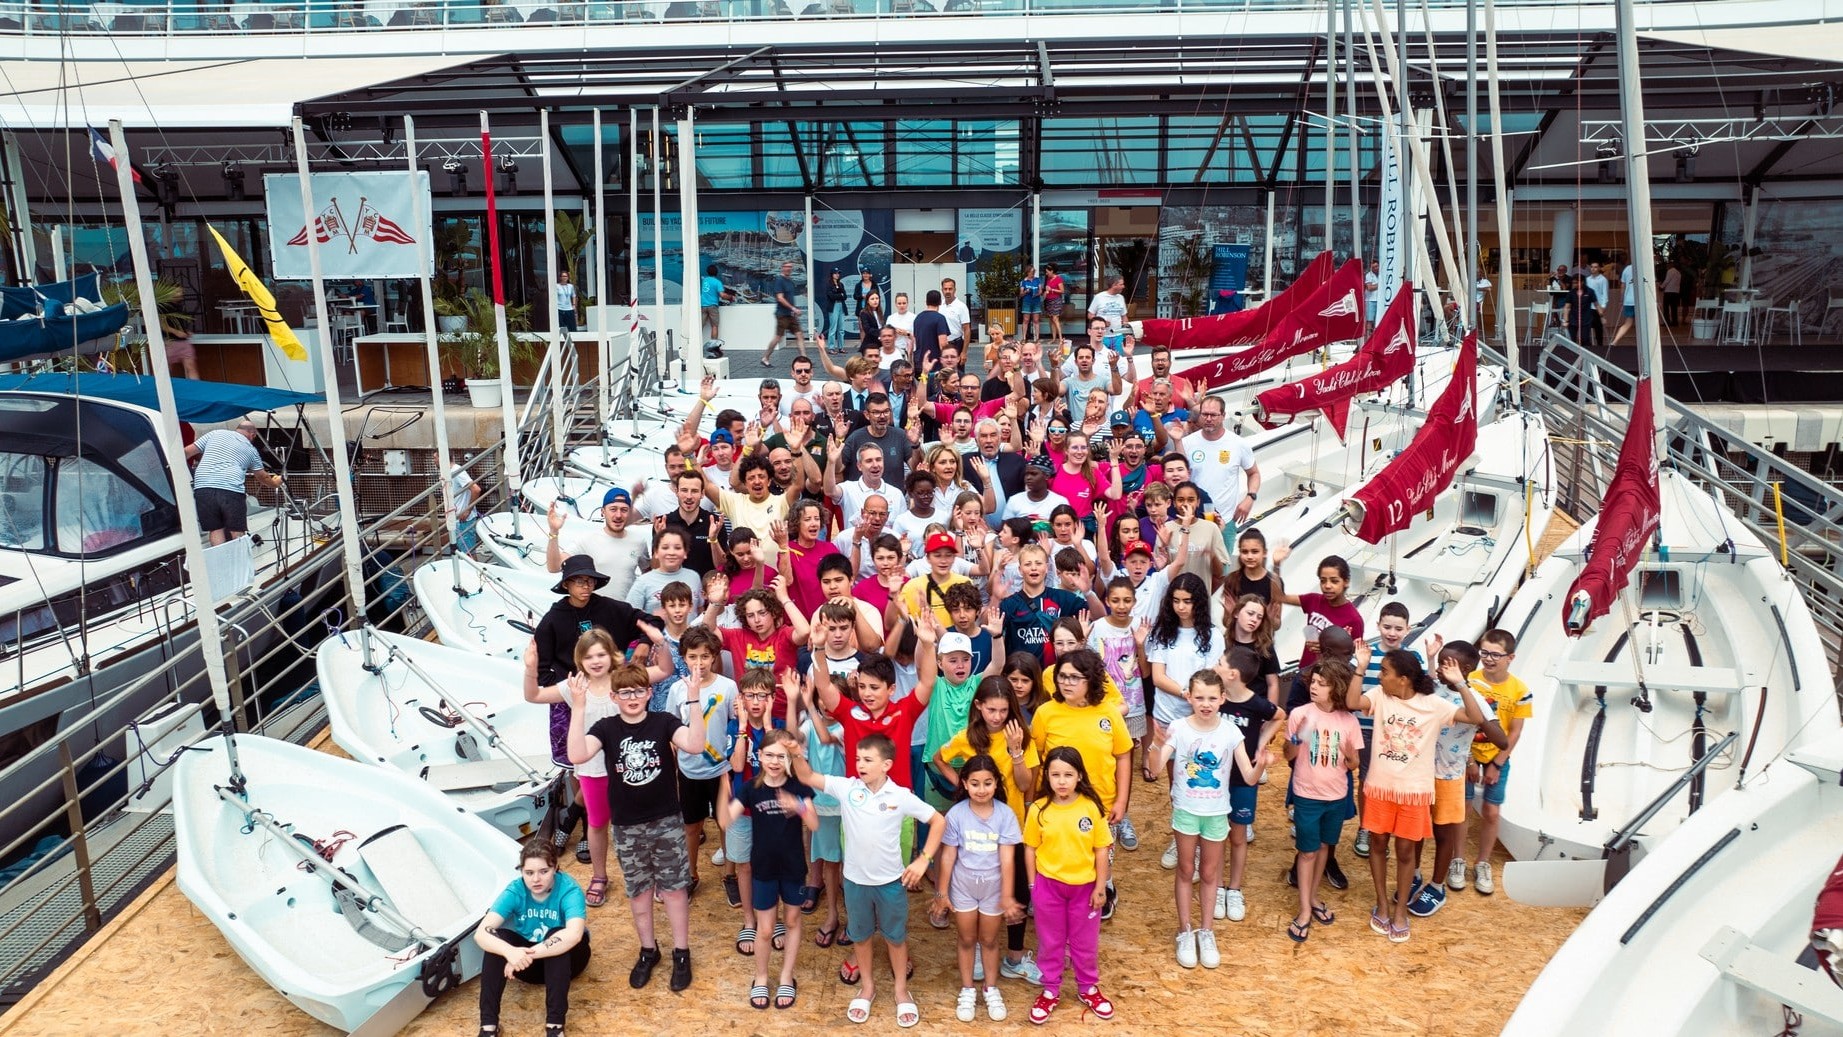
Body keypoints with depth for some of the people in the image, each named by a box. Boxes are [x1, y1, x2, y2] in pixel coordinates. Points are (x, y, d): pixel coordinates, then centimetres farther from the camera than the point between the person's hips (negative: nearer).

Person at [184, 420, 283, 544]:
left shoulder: (215, 433, 19)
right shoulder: (251, 450, 20)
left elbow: (186, 452, 16)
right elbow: (263, 477, 33)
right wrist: (274, 482, 53)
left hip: (202, 488, 1)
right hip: (232, 490, -1)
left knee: (215, 529, 8)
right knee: (237, 532, 8)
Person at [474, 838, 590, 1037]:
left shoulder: (569, 890, -26)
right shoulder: (514, 891, -19)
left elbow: (574, 935, -44)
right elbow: (481, 933, -32)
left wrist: (528, 954, -48)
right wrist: (510, 951, -52)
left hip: (565, 959, -2)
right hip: (528, 961, 2)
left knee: (557, 936, -35)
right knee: (497, 939, -26)